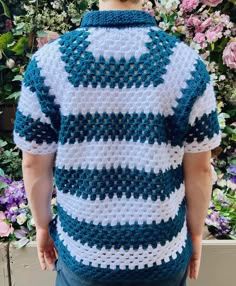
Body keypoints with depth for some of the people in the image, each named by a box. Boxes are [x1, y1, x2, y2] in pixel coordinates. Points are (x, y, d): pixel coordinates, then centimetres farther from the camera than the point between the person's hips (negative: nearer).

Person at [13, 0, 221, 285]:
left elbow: (35, 165, -7)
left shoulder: (49, 60, -14)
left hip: (84, 251, 1)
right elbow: (199, 169, -8)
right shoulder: (187, 63, -14)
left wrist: (43, 225, 10)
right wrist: (196, 232, 9)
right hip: (163, 253, 1)